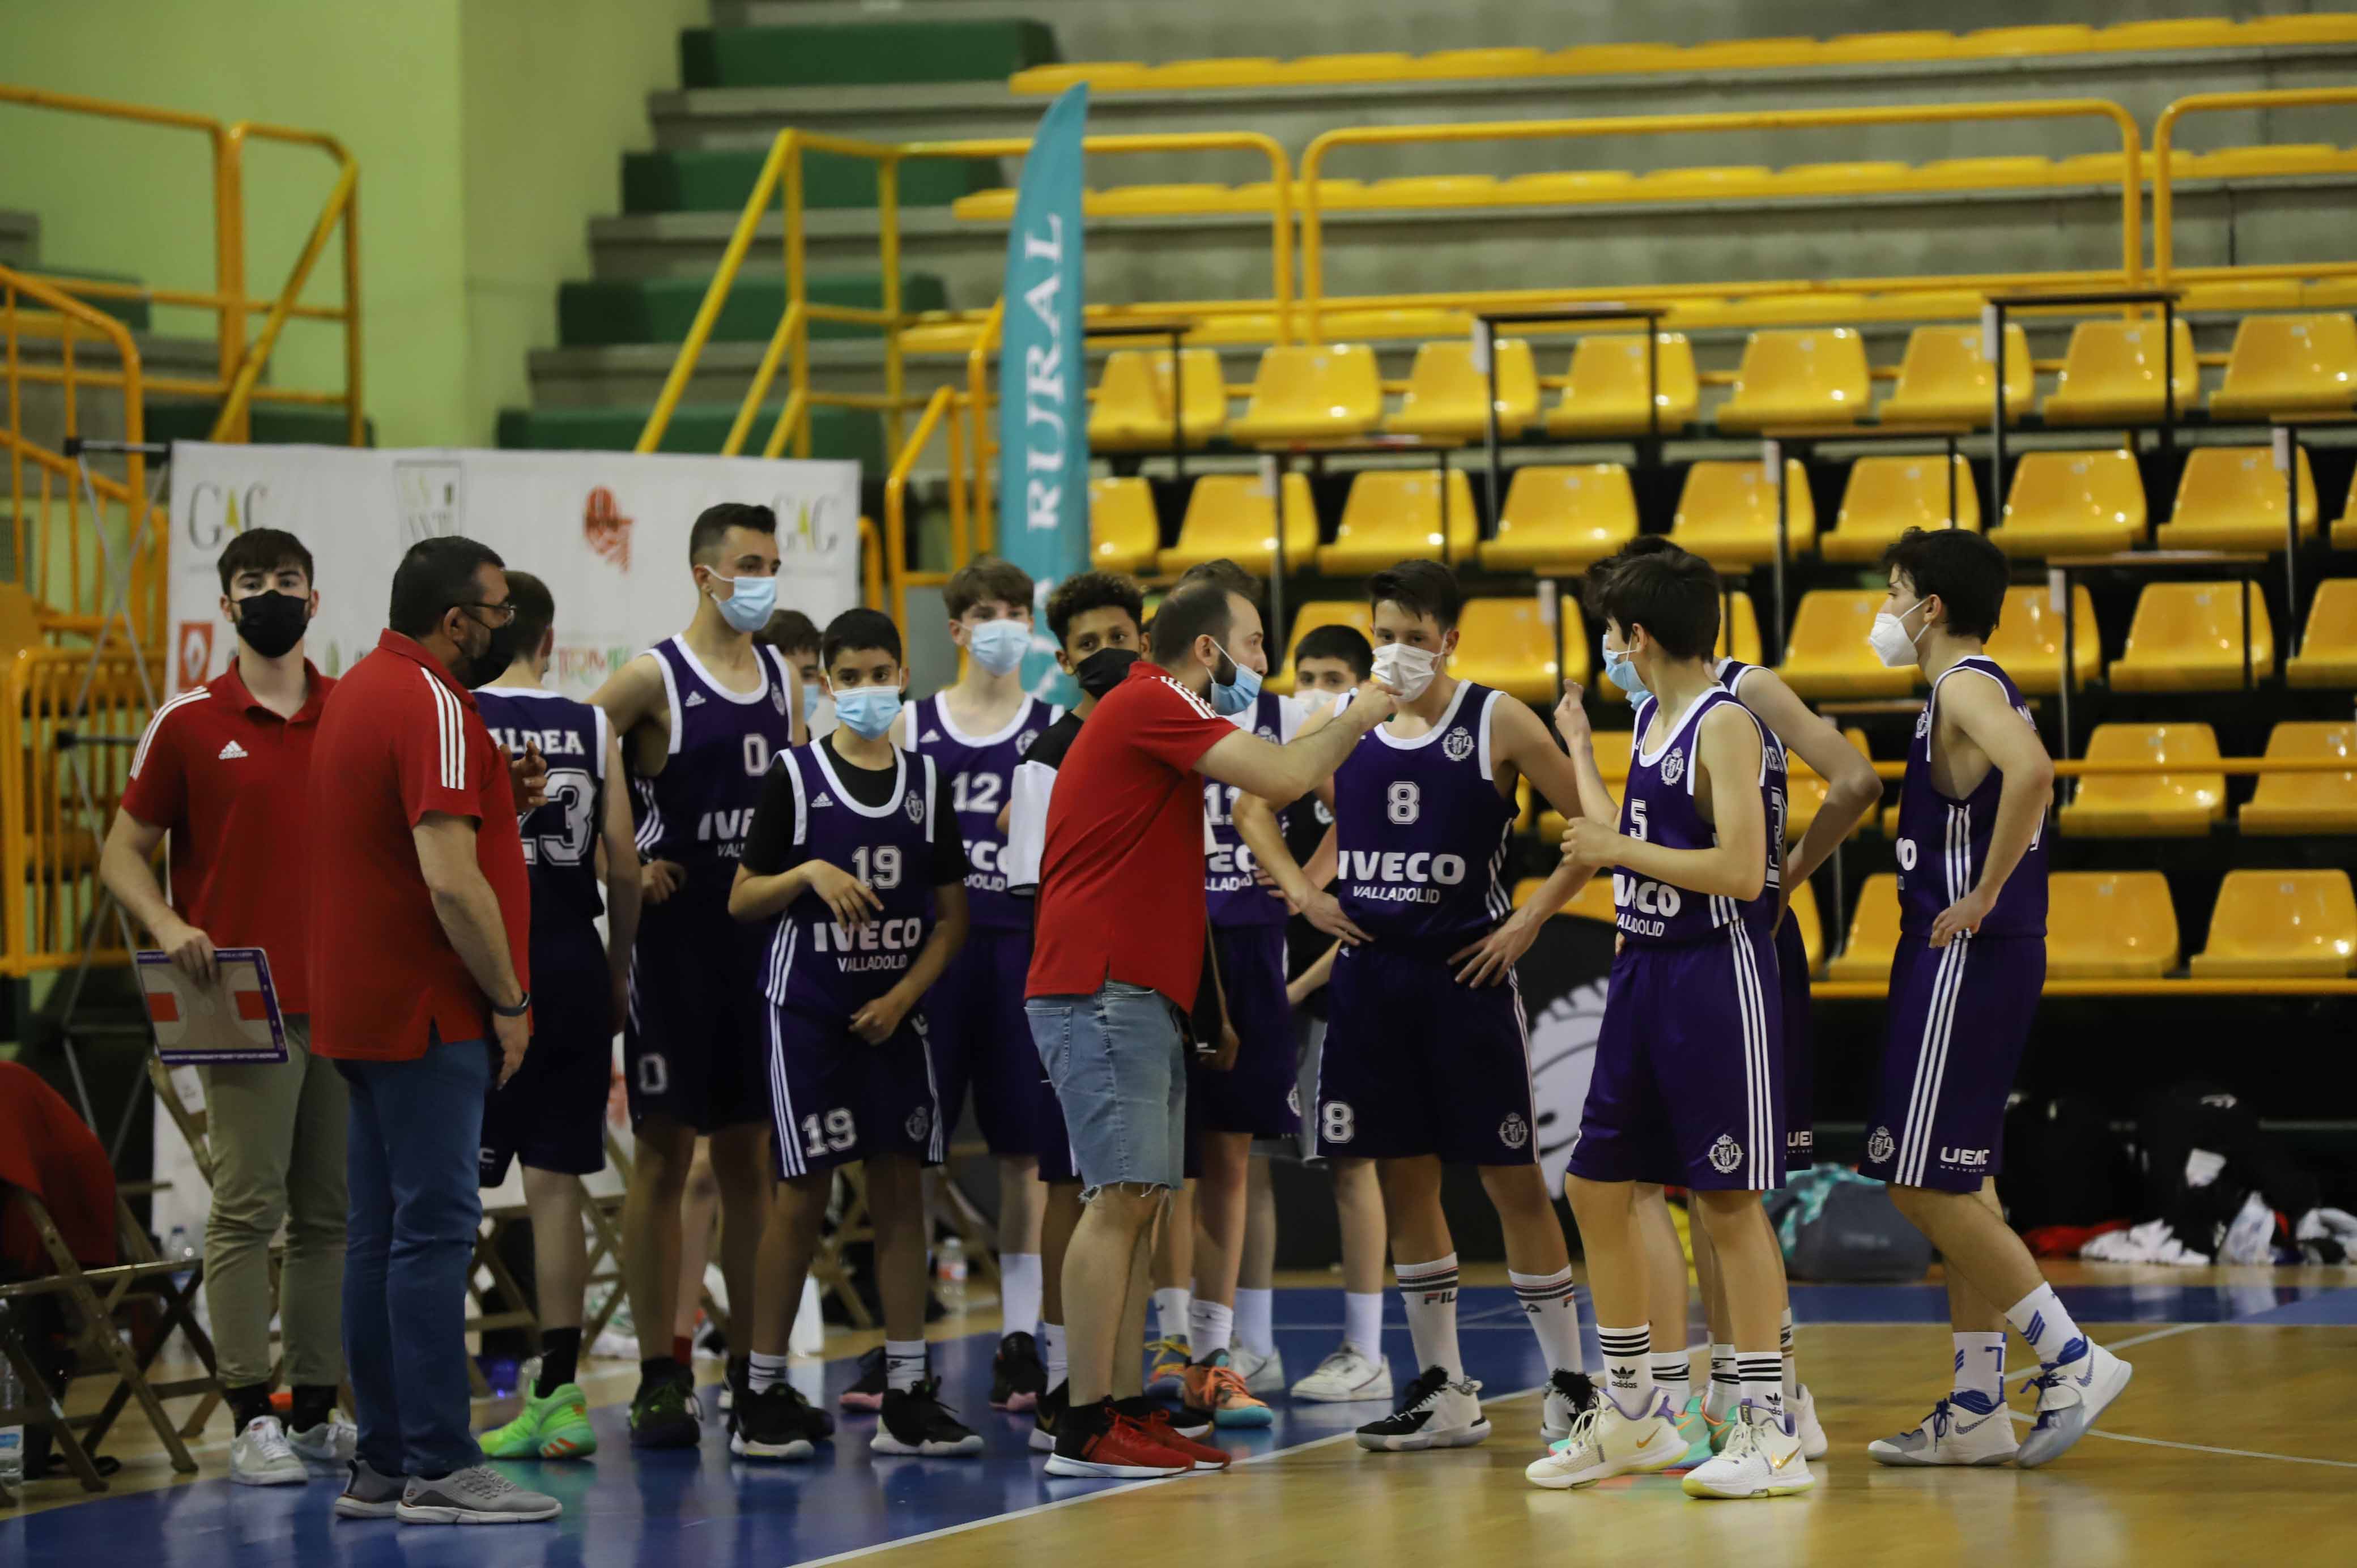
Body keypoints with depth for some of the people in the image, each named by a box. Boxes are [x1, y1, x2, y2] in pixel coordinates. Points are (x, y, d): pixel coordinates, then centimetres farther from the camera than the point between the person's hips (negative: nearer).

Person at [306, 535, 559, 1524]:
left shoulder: (357, 692, 15)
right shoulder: (433, 707, -15)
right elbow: (452, 881, -22)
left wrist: (492, 788, 10)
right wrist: (509, 1001, -13)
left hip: (366, 1011, 10)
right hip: (428, 1014, -10)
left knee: (382, 1236, 10)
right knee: (435, 1231, -9)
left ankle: (382, 1464, 13)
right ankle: (439, 1470, -9)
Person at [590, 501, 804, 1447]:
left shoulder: (782, 678, 12)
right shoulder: (654, 679, -7)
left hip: (762, 942, 6)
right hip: (675, 939, -6)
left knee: (749, 1155, 9)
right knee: (665, 1155, -2)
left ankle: (753, 1371, 15)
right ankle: (658, 1379, 1)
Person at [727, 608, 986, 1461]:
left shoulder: (926, 780, 7)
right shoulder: (796, 775, -1)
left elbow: (952, 913, 8)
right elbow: (742, 900, 0)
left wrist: (904, 994, -5)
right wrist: (810, 873, -18)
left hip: (894, 1014, 3)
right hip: (809, 1009, -3)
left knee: (901, 1191, 2)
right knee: (803, 1193, -3)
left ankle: (907, 1395, 6)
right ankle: (764, 1392, 4)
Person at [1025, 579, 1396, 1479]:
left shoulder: (1155, 712, 22)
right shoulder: (1151, 704, -10)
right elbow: (1284, 778, -17)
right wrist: (1354, 723, -3)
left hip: (1138, 995, 11)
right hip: (1103, 990, -11)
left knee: (1139, 1203, 9)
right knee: (1122, 1196, -13)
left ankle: (1116, 1412, 10)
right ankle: (1086, 1429, -15)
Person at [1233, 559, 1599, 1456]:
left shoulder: (1497, 723, -4)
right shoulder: (1341, 725, 7)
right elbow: (1255, 806, 20)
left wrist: (1530, 919, -9)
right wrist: (1300, 890, 6)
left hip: (1468, 976, -4)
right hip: (1372, 971, 4)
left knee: (1511, 1178, -2)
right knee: (1403, 1179, 7)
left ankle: (1568, 1381, 6)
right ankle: (1444, 1392, 14)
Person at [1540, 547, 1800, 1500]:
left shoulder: (1727, 724, -14)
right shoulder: (1649, 717, 13)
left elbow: (1740, 870, -23)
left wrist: (1617, 849, -15)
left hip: (1716, 975, -9)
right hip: (1641, 971, 9)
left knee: (1728, 1201, -6)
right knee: (1596, 1187, 11)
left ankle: (1772, 1432, -1)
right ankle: (1634, 1413, 22)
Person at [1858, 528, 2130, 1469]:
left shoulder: (1966, 686, -14)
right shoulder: (1979, 690, 17)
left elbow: (2031, 771, -33)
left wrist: (1982, 897, -25)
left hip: (1965, 960, -10)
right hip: (1967, 964, 10)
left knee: (1925, 1187, -8)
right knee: (1961, 1189, 12)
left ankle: (2072, 1359, -7)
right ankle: (1976, 1410, 14)